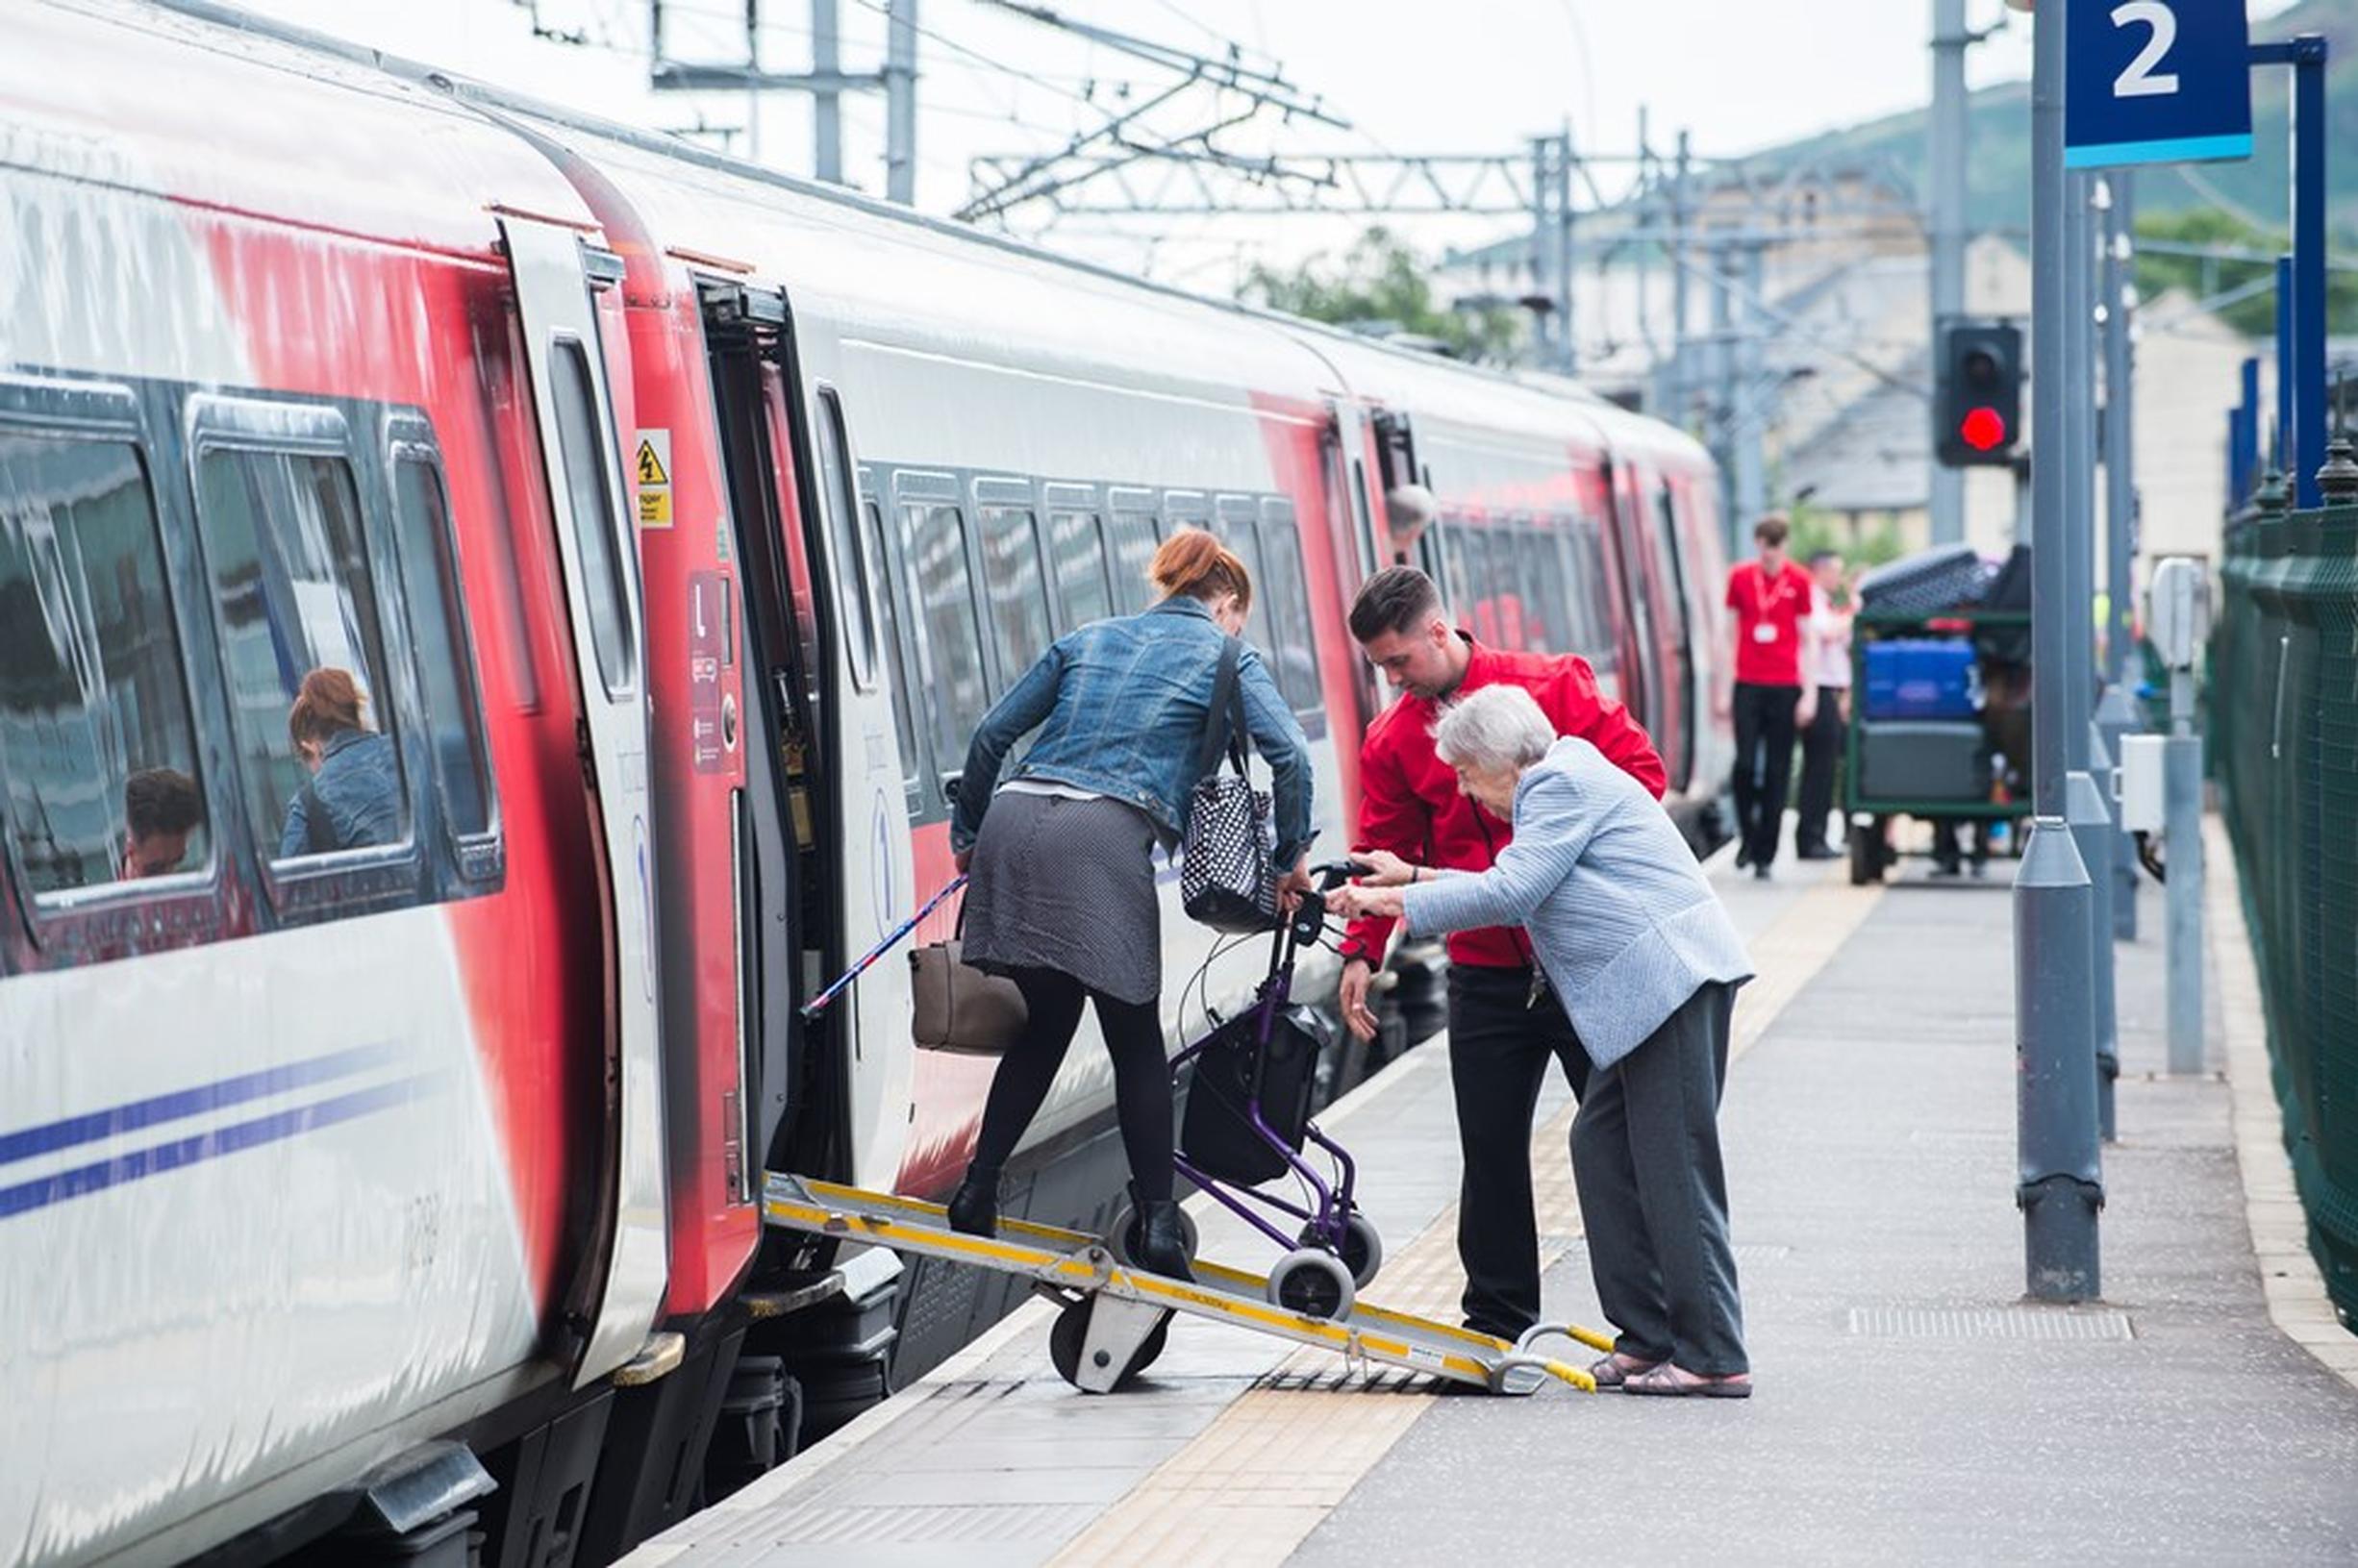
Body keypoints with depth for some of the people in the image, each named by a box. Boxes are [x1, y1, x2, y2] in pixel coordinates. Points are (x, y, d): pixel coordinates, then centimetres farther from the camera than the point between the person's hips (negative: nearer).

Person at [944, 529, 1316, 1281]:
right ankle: (1158, 1226, 1)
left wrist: (967, 832, 29)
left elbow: (993, 733, 21)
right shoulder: (1223, 656, 14)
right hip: (1104, 838, -5)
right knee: (1136, 1041, 4)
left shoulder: (1089, 640, 26)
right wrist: (1292, 858, 6)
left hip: (1015, 820, 5)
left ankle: (978, 1191, 13)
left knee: (1045, 1024, 18)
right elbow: (1289, 753, -2)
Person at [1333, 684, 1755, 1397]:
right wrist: (1417, 877, 27)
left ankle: (1714, 1357, -10)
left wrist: (1397, 901, -8)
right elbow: (1519, 892, 27)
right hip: (1649, 991, 11)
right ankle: (1647, 1335, 12)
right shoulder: (1559, 783, 24)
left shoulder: (1561, 784, -8)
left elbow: (1511, 891, -15)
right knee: (1601, 1143, 11)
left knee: (1673, 1164, -10)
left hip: (1671, 981, -11)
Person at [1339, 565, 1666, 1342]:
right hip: (1486, 976, 3)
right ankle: (1498, 1322, 13)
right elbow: (1385, 853, 8)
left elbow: (1639, 771, -6)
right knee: (1491, 1148, 3)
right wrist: (1361, 951, -3)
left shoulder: (1551, 686, -5)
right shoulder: (1392, 739, 7)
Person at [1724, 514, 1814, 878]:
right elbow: (1730, 634, 11)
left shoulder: (1798, 581, 2)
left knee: (1777, 773, 1)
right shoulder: (1740, 577, 6)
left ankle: (1764, 855, 6)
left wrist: (1809, 695, 0)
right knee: (1745, 763, -9)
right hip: (1747, 684, 1)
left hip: (1785, 687, -1)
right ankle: (1746, 837, 12)